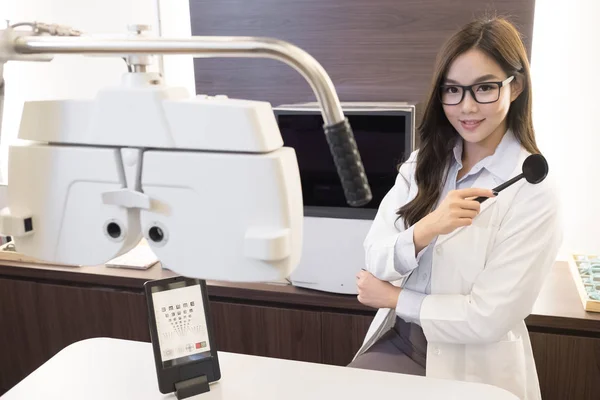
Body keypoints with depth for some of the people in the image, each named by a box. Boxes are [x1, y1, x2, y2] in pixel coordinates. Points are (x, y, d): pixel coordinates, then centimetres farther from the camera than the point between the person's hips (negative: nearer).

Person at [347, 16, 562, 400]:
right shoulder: (422, 164, 3)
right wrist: (424, 230, -25)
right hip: (398, 339, 5)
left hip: (471, 367, -4)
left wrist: (394, 298, -7)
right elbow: (375, 259, -5)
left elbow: (488, 319, -17)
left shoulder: (534, 192, -14)